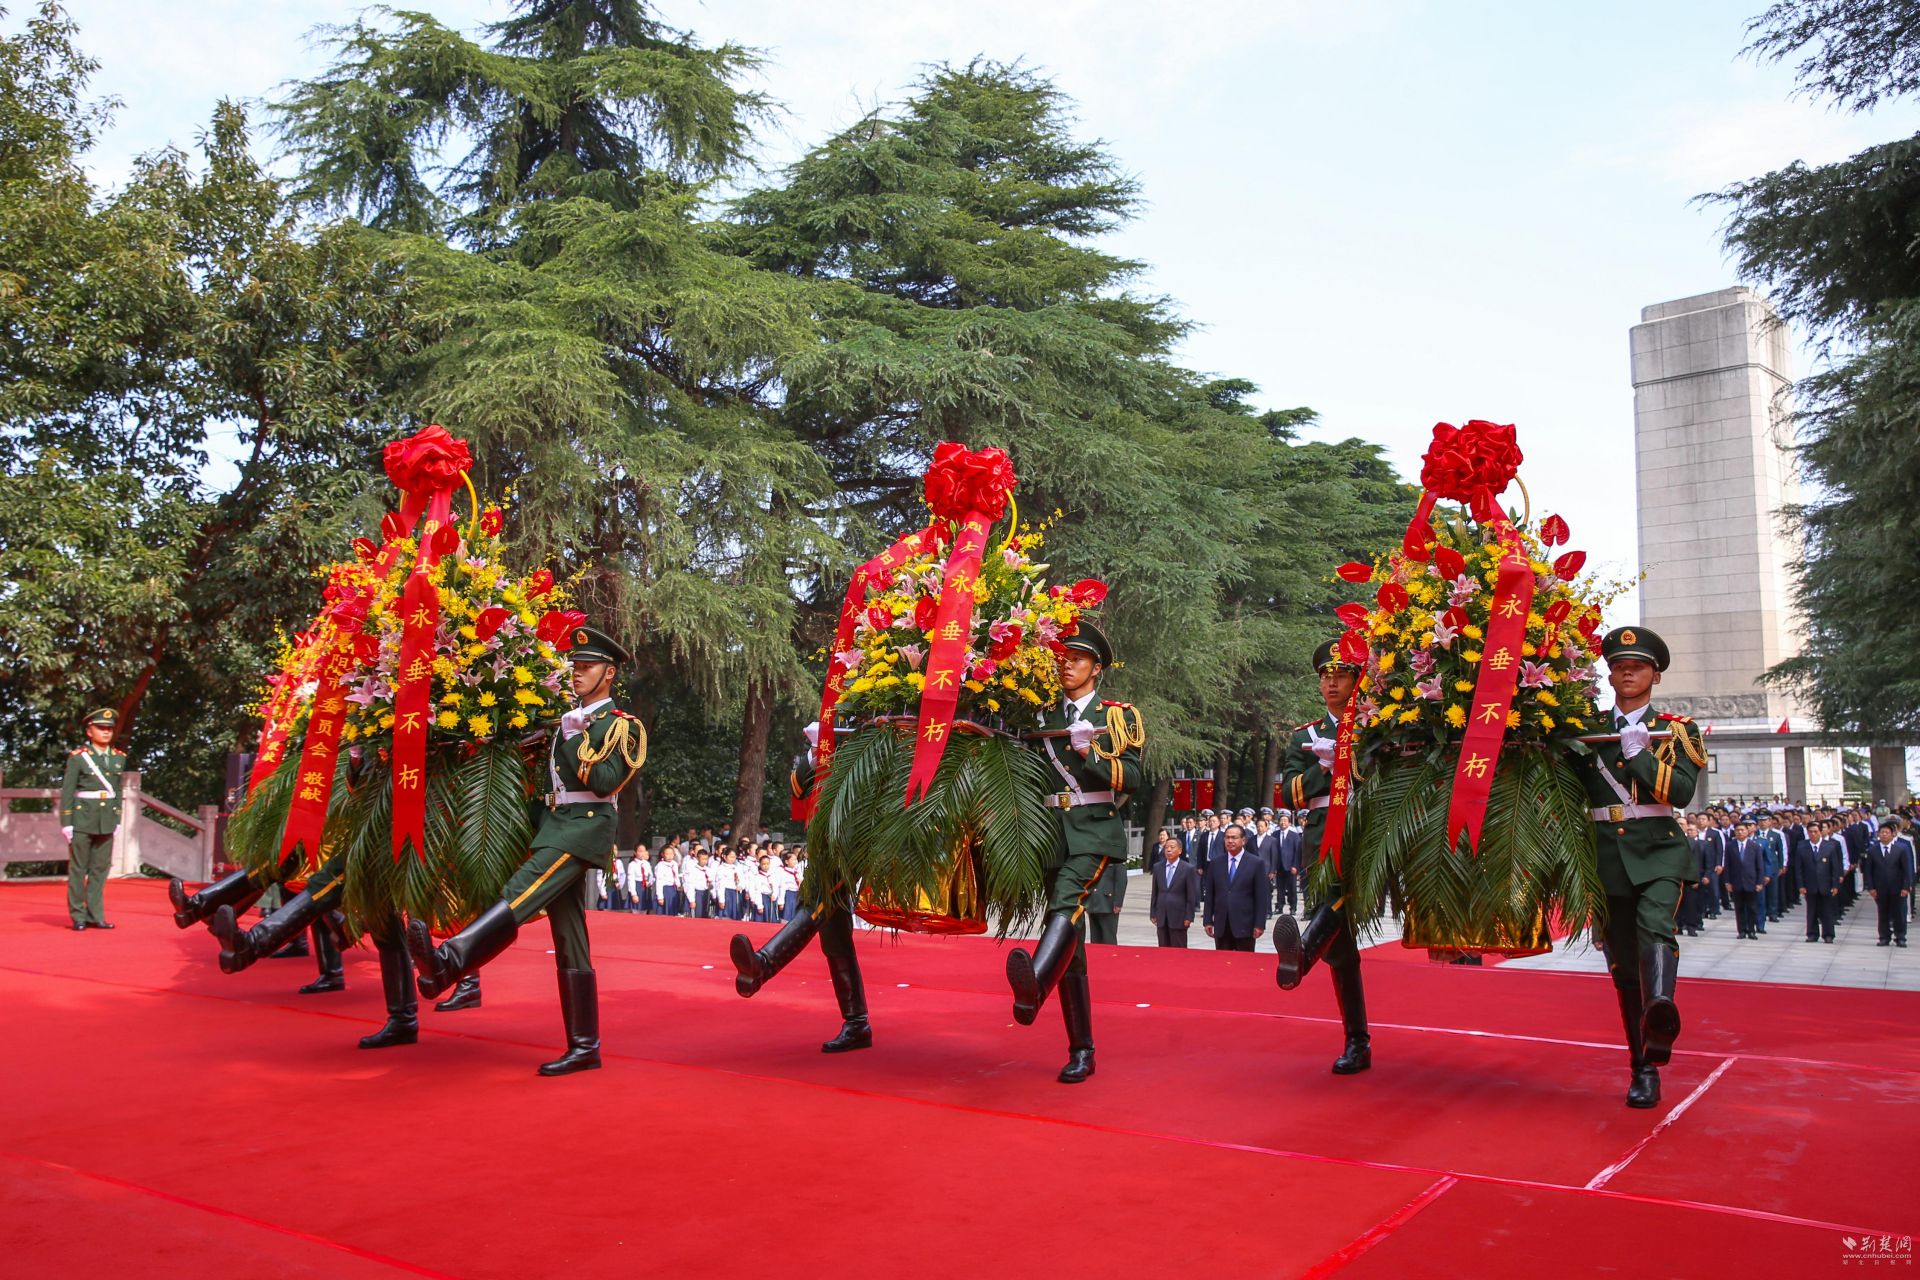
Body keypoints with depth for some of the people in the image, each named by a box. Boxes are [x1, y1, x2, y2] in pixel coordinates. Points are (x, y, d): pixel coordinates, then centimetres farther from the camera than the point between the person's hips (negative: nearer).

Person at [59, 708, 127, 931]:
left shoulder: (119, 758, 9)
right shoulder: (78, 757, -4)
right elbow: (67, 791, -4)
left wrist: (117, 819, 12)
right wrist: (66, 822, -8)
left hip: (106, 822, 4)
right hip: (82, 820, -4)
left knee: (100, 870, 6)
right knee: (78, 870, 3)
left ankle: (95, 915, 12)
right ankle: (78, 917, 9)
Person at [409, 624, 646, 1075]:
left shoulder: (619, 725, -2)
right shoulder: (571, 721, 21)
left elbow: (606, 782, -15)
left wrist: (575, 739, -10)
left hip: (586, 826, -8)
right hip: (555, 825, 8)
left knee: (520, 893, -29)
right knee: (569, 940, 4)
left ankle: (448, 960, -50)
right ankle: (584, 1047, 6)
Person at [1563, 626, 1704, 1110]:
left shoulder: (1676, 729, 7)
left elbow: (1681, 791, -7)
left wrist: (1638, 752, -16)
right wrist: (1575, 747, -6)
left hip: (1658, 850, -2)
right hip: (1607, 853, 3)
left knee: (1654, 924, -32)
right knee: (1623, 965, 5)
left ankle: (1661, 1010, -57)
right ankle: (1644, 1070, 14)